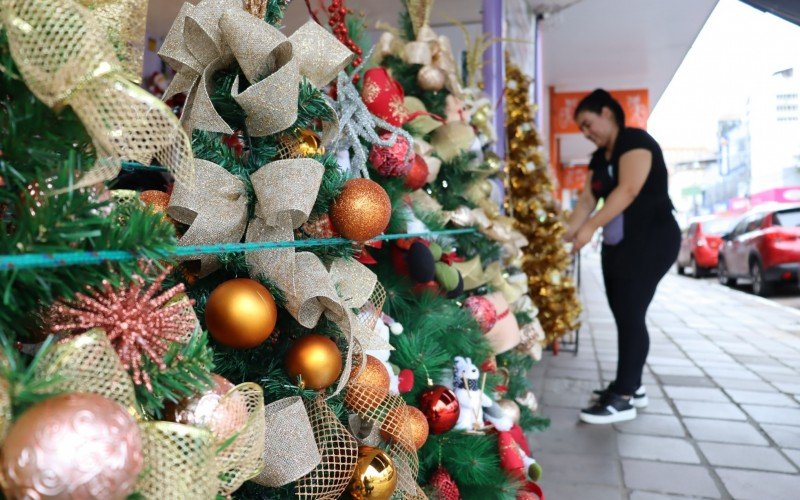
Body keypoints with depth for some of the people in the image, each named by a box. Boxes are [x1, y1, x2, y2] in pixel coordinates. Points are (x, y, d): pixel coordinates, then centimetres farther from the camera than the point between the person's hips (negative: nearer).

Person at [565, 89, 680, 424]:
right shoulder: (599, 158, 15)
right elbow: (587, 199, 8)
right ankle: (631, 386, 19)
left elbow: (629, 190, -23)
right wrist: (565, 236, -4)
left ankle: (624, 399, -5)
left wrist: (590, 227, -26)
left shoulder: (636, 141, -10)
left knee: (631, 315, -10)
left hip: (650, 242, -8)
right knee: (623, 316, 8)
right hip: (617, 245, 8)